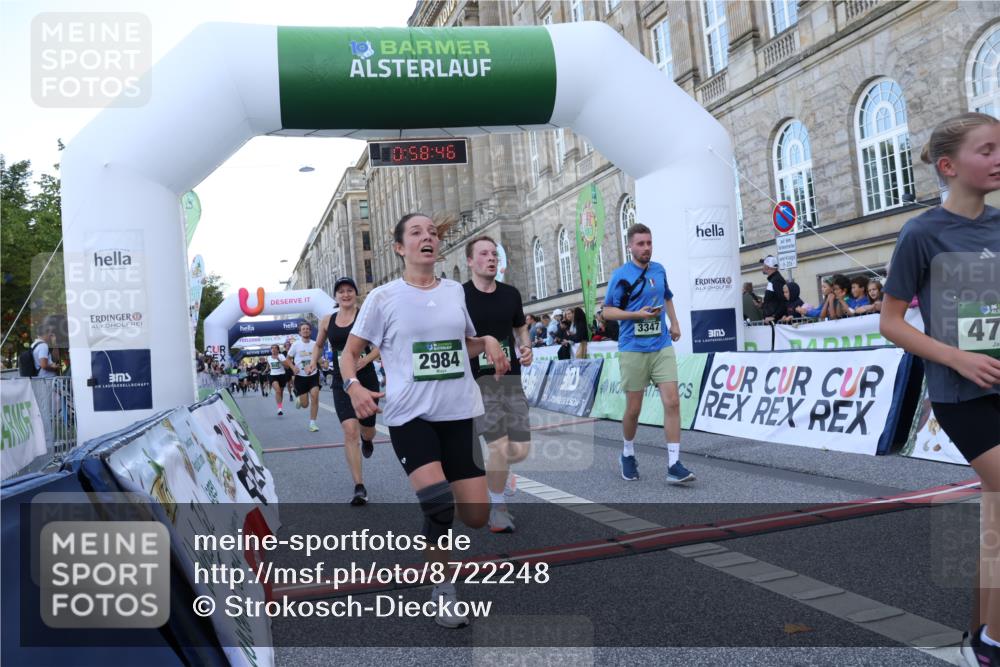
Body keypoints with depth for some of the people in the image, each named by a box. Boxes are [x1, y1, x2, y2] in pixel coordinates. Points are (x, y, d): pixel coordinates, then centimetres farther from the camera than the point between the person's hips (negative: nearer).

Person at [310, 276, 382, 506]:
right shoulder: (327, 321, 7)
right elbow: (318, 345, 23)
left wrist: (365, 359, -21)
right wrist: (313, 363, 6)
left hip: (366, 378, -1)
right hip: (341, 382, 2)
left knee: (367, 430, 11)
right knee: (350, 431, -13)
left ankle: (367, 440, 53)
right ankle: (359, 488, -8)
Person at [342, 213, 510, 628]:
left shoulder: (457, 291, 10)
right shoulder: (384, 297, -1)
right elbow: (350, 352, 3)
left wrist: (488, 342, 2)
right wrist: (354, 386, -18)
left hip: (459, 413, 4)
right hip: (410, 415, -4)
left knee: (476, 516, 1)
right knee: (439, 505, -21)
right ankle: (443, 593, 4)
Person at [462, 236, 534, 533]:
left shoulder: (511, 294, 7)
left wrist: (526, 348, 1)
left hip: (511, 380, 5)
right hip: (478, 382, -4)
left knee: (521, 449, 1)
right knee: (500, 446, -13)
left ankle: (497, 471, 39)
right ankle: (497, 511, 11)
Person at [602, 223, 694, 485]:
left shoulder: (659, 270, 10)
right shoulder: (620, 275, -5)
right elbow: (608, 311, -5)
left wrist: (674, 323, 17)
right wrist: (637, 314, -17)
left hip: (662, 347, 4)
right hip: (633, 350, -3)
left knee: (672, 402, -9)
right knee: (633, 409, 4)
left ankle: (674, 465, -5)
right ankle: (627, 455, 29)